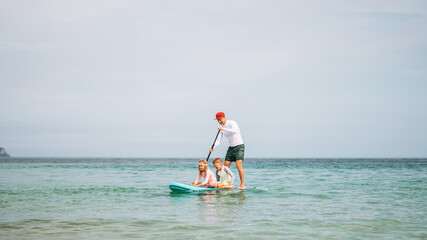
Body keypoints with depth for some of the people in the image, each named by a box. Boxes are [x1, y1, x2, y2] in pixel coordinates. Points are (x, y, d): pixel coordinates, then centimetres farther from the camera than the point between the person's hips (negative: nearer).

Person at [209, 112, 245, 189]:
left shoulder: (232, 123, -13)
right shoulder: (221, 128, 7)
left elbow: (235, 131, -34)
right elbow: (218, 140, 3)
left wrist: (223, 129, -39)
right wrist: (213, 147, -15)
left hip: (239, 146, -7)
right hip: (231, 148, 7)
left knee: (238, 165, -18)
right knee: (225, 166, 1)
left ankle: (242, 185, -15)